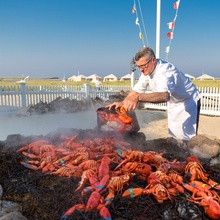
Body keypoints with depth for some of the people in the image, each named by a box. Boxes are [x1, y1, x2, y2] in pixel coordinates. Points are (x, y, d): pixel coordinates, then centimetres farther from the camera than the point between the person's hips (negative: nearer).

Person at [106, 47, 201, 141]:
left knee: (186, 139, -5)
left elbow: (164, 96, -56)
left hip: (189, 101, -7)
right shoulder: (147, 69, -12)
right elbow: (137, 89, -4)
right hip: (173, 104, 8)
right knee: (174, 137, 14)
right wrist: (122, 102, -16)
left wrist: (138, 97, -70)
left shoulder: (165, 71, -37)